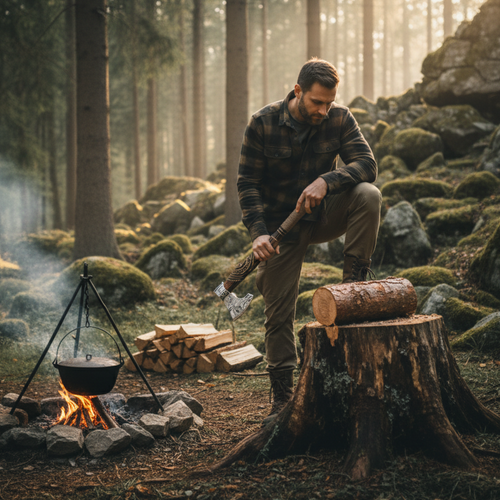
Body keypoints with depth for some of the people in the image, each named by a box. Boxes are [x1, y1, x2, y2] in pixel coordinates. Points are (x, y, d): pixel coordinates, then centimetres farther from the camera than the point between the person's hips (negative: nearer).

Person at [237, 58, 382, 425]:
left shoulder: (339, 119, -8)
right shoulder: (263, 124, -13)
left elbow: (367, 164, -18)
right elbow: (247, 183, -10)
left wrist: (326, 181, -35)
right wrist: (259, 232, -23)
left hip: (322, 216, 1)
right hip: (280, 226, -1)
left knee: (368, 195, -28)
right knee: (279, 314, -1)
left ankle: (354, 283, -19)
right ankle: (283, 398, 11)